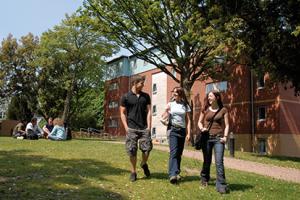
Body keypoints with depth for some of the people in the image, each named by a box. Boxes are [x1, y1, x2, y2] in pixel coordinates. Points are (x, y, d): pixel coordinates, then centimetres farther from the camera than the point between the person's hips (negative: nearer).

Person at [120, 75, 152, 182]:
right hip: (131, 129, -2)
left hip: (144, 128, 2)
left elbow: (148, 111, 8)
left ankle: (144, 164, 28)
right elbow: (122, 113, 3)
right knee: (132, 151, 0)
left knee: (147, 148, -2)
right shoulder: (126, 97, 2)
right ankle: (133, 171, 18)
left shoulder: (146, 96, 10)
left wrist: (149, 126, -1)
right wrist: (126, 127, -6)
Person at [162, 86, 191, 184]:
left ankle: (177, 173, 17)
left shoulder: (185, 106, 9)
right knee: (173, 152, -15)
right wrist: (166, 111, -9)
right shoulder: (170, 104, 8)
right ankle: (173, 174, -22)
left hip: (182, 130, 2)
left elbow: (188, 120, 8)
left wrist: (188, 133, 0)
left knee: (179, 153, 7)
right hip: (173, 130, -2)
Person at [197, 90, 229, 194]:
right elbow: (199, 122, 15)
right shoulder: (205, 109, 10)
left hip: (218, 138, -2)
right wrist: (202, 128, -6)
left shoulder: (223, 110, 6)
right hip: (207, 137, 2)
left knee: (219, 162, -11)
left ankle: (221, 185, -7)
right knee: (207, 161, 12)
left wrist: (225, 136, -10)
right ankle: (204, 179, 33)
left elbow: (226, 125, 4)